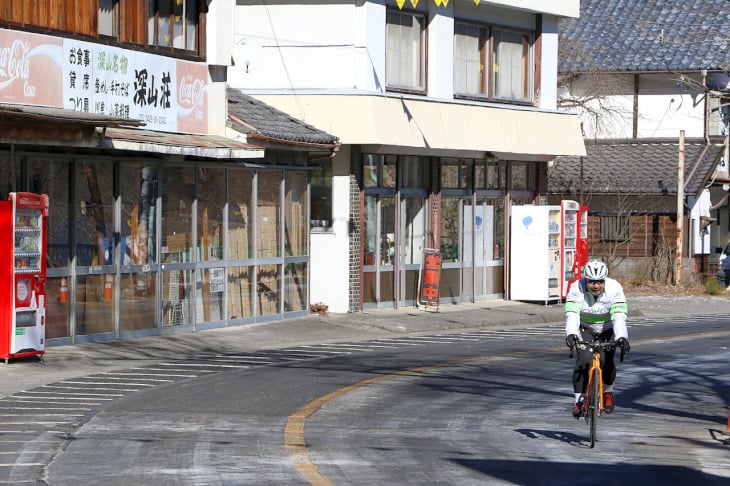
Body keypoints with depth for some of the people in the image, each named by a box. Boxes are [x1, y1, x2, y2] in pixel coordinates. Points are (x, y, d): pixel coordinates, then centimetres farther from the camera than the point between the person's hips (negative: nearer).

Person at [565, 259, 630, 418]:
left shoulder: (614, 289, -28)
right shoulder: (577, 289, -26)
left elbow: (619, 316, -38)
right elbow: (572, 314, -37)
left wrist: (621, 337, -54)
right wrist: (571, 333, -55)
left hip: (608, 330, 0)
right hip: (585, 329, 0)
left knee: (607, 361, -17)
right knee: (583, 361, -20)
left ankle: (608, 392, 12)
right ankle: (579, 401, -10)